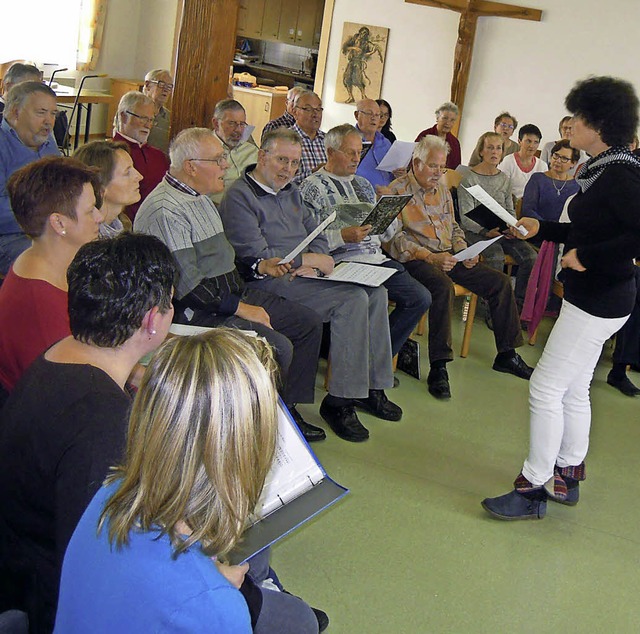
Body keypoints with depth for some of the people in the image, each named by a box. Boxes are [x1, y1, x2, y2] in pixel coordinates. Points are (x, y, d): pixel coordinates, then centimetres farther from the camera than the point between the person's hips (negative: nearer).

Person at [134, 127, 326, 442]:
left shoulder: (201, 198, 15)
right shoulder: (165, 211, -19)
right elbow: (186, 286, -23)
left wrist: (258, 265, 9)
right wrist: (240, 309, -19)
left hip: (233, 293, 11)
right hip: (197, 311, -11)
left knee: (308, 322, 6)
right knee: (278, 346, -25)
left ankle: (289, 409, 11)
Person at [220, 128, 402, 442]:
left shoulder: (290, 192, 20)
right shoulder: (239, 197, -7)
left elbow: (318, 237, 18)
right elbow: (257, 258, -16)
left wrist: (315, 262, -6)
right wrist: (312, 260, -9)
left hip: (304, 273, 9)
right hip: (271, 280, -8)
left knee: (376, 292, -9)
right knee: (352, 299, -25)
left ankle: (372, 387, -3)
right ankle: (339, 401, -21)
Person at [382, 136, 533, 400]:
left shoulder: (442, 190, 18)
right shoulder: (396, 192, -5)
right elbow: (395, 239, -14)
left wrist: (463, 251, 4)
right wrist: (430, 258, -24)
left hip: (448, 256, 8)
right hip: (416, 259, -8)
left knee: (500, 281, -4)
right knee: (443, 286, -39)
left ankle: (506, 355, 8)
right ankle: (438, 367, -34)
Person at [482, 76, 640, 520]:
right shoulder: (602, 171, 9)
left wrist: (587, 257, -25)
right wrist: (543, 230, 21)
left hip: (600, 300, -10)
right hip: (592, 297, 10)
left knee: (546, 388, -5)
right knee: (574, 389, 18)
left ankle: (533, 489, 4)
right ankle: (567, 476, 32)